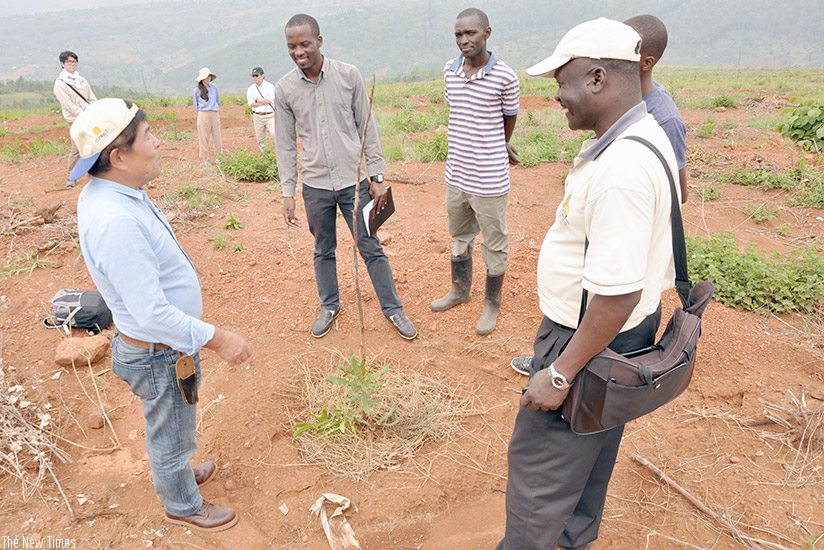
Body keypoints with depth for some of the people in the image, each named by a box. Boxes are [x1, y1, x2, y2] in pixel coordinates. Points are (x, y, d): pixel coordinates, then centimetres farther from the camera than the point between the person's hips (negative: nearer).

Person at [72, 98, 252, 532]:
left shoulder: (109, 192, -3)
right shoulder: (114, 221, -35)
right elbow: (153, 314, -34)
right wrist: (217, 340, -27)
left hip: (162, 339, 9)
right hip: (160, 354, -9)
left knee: (168, 424, 31)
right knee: (171, 429, 16)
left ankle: (175, 473, 56)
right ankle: (182, 505, 42)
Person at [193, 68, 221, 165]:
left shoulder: (214, 87, 10)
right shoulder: (196, 90, 3)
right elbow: (196, 105, 11)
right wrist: (201, 112, 7)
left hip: (215, 114, 2)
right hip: (203, 115, -2)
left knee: (216, 136, 2)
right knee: (204, 137, 1)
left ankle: (217, 157, 12)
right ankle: (205, 159, 7)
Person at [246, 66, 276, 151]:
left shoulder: (269, 86, 0)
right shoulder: (251, 89, 9)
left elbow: (269, 100, -14)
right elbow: (251, 104, -4)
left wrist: (257, 100, -3)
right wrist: (264, 101, -9)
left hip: (270, 116, -4)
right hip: (257, 117, 4)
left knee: (274, 133, -23)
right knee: (260, 139, 6)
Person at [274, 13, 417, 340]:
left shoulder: (348, 75, -4)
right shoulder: (284, 89, -2)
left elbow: (367, 128, 0)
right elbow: (285, 144, 3)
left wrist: (377, 177, -3)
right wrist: (288, 193, 0)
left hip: (354, 180, -1)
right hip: (315, 186, 2)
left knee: (371, 249, 6)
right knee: (323, 251, 15)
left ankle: (392, 308, 21)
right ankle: (329, 306, 35)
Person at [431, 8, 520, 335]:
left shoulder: (505, 77, -14)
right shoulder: (449, 71, 0)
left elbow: (509, 121, 2)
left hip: (489, 179, -5)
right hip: (456, 175, 5)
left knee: (494, 245, 9)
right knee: (459, 238, 21)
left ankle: (492, 304, 28)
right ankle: (460, 290, 42)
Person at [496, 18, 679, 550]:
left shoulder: (621, 169, -30)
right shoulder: (643, 136, 3)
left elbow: (619, 292, -32)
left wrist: (560, 374, -22)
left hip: (592, 341, -10)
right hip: (606, 332, 11)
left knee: (540, 464, 8)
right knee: (590, 448, 28)